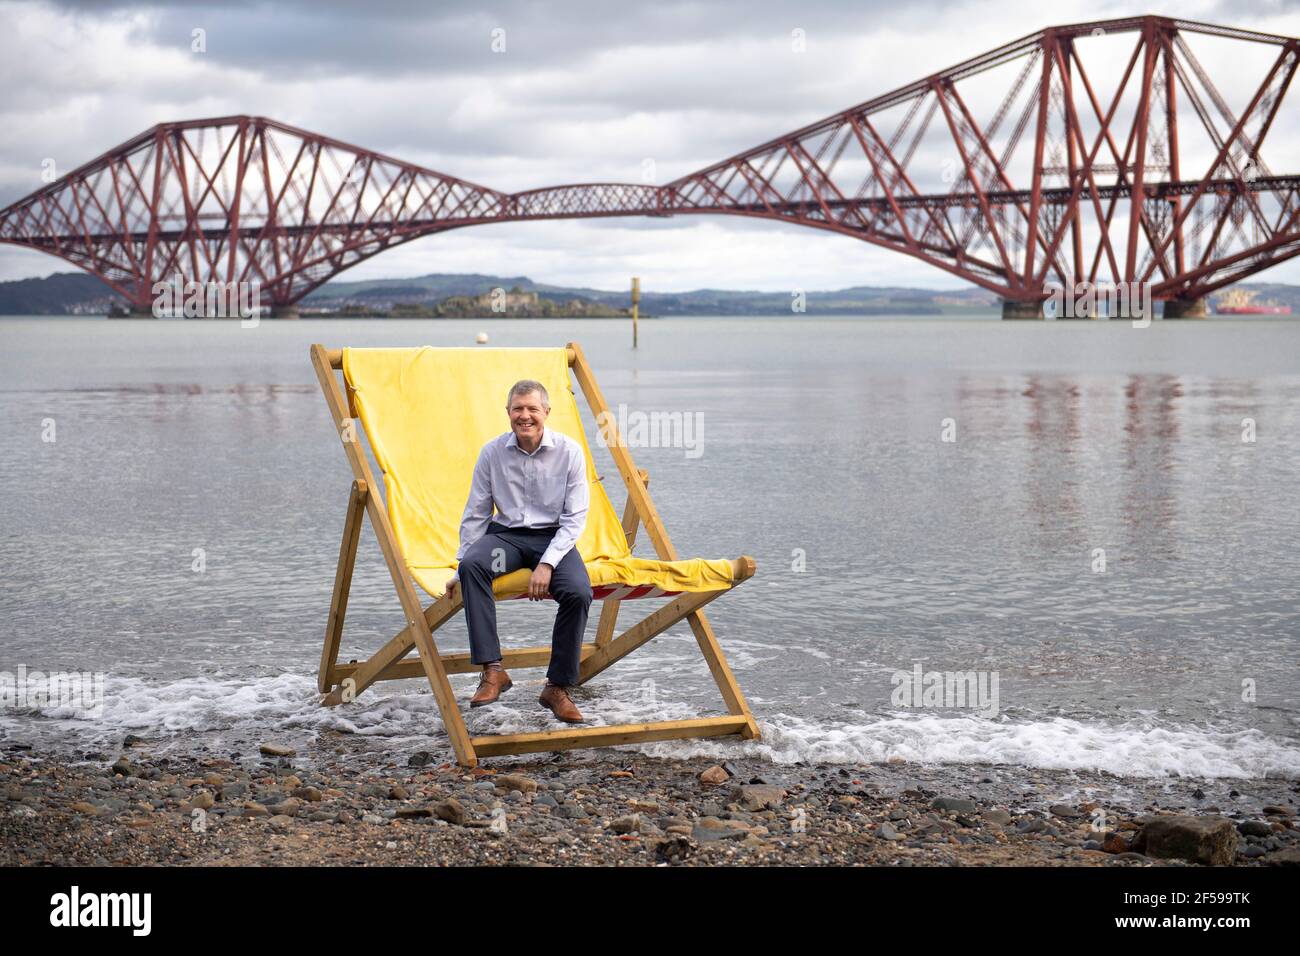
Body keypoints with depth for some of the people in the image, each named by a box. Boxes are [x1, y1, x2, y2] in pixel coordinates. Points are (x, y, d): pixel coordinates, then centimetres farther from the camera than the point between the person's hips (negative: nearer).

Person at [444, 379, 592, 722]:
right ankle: (492, 670, -31)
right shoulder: (492, 452, -2)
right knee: (473, 565, -33)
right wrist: (460, 570, 2)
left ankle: (557, 687, -13)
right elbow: (475, 515, 6)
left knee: (578, 592, -30)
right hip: (506, 535, 1)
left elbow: (574, 518, -7)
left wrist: (547, 564, -19)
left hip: (554, 537, -1)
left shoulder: (569, 451, -6)